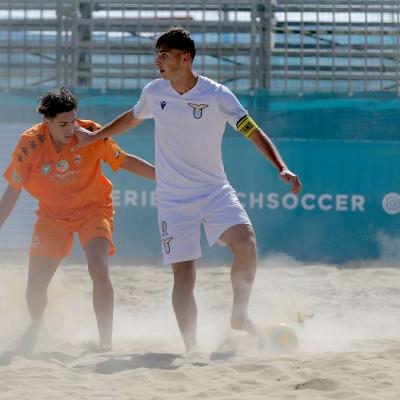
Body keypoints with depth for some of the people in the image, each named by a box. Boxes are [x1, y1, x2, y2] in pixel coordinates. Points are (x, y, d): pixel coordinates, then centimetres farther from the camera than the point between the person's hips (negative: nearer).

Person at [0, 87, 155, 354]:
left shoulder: (91, 133, -20)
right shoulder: (30, 144, -18)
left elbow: (124, 161, -5)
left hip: (93, 209, -1)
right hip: (52, 215, 2)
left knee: (99, 270, -25)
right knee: (36, 284, -1)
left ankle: (106, 342, -16)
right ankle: (36, 328, 33)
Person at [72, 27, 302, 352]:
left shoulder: (217, 96, -10)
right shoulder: (154, 92, 1)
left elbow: (254, 133, -10)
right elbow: (132, 118, 23)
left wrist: (282, 168, -23)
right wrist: (93, 137, 31)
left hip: (214, 189, -2)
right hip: (173, 199, 2)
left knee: (246, 244, -24)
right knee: (183, 274, -4)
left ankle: (240, 317, -3)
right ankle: (192, 348, 4)